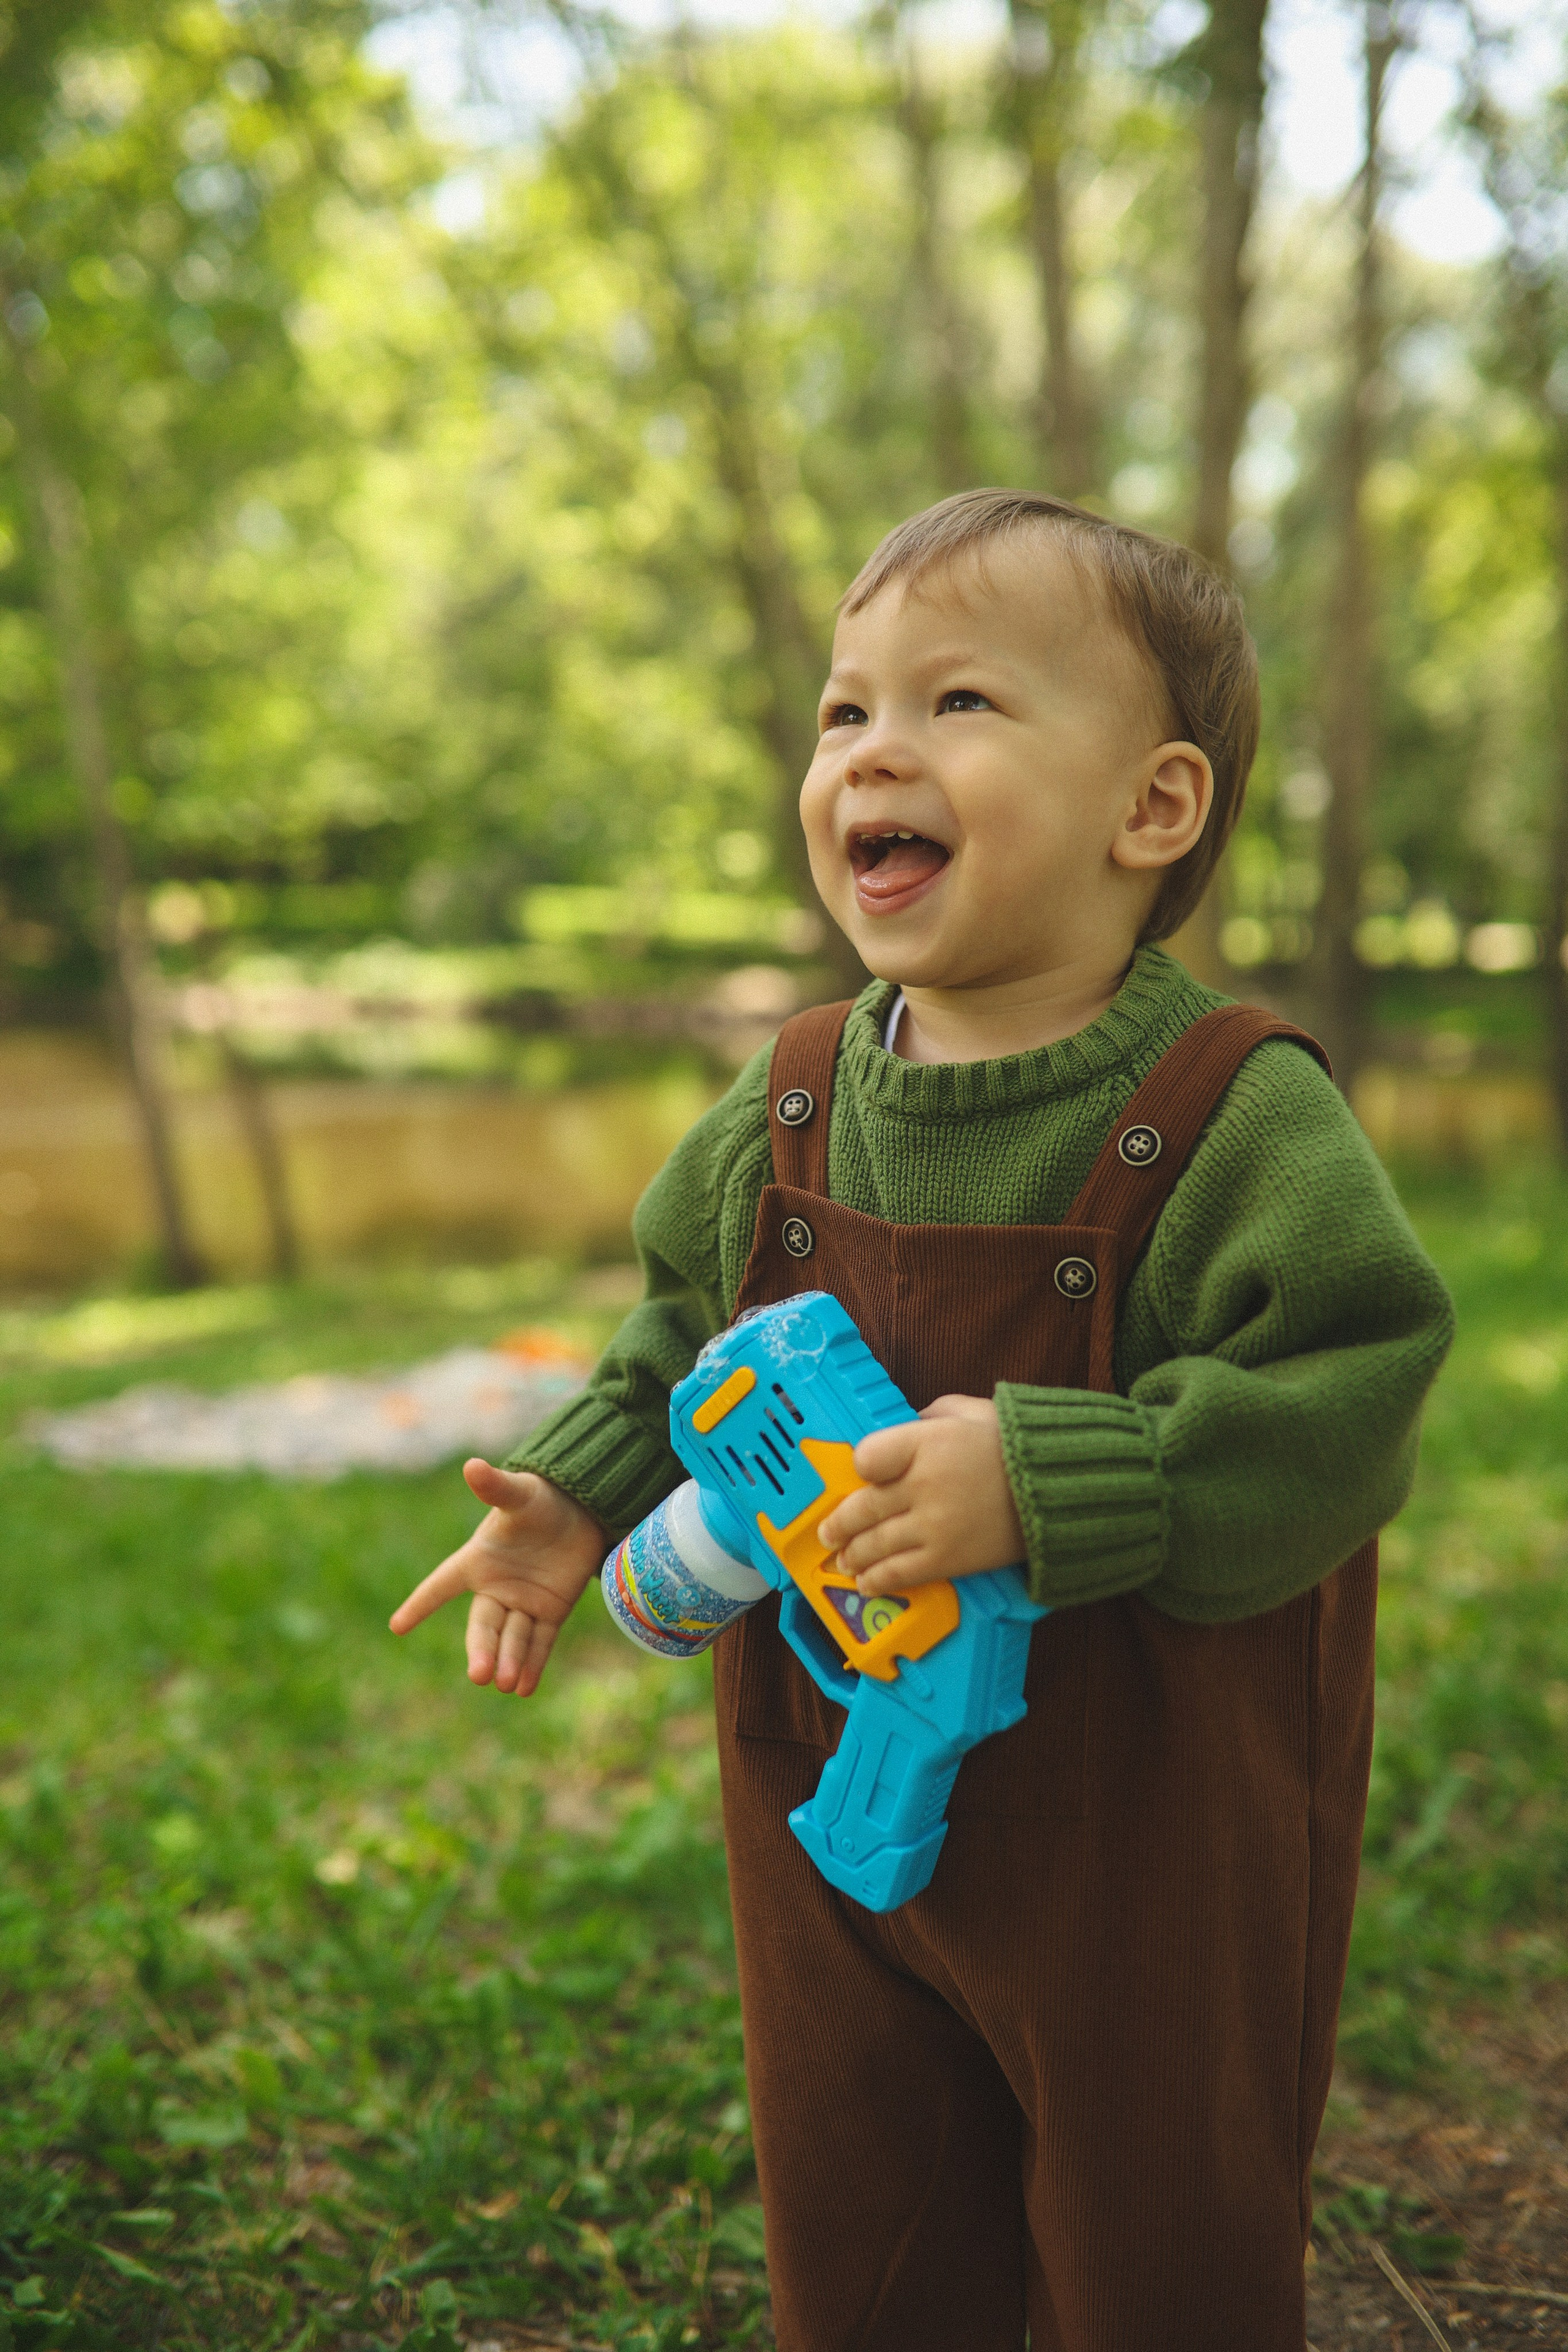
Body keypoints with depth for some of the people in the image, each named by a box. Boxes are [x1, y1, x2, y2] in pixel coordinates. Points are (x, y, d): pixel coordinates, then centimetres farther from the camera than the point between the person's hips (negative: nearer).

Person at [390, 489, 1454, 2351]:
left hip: (1146, 1830, -4)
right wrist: (581, 1497, 0)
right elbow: (688, 1331, 12)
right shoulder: (787, 1106, -3)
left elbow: (1339, 1409, -26)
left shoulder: (1237, 1119, -20)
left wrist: (1044, 1481, -34)